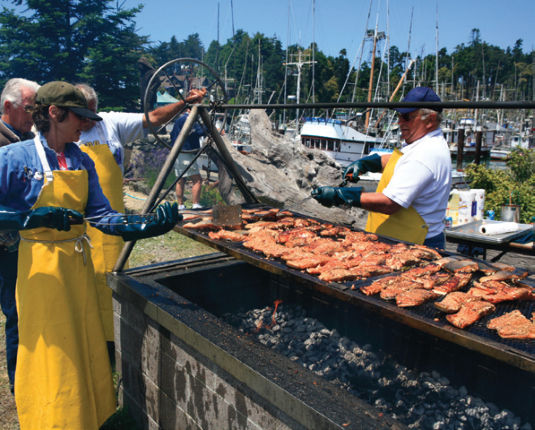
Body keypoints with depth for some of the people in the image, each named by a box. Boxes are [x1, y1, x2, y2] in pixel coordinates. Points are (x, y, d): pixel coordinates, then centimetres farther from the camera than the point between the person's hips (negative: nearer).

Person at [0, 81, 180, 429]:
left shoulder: (82, 161, 6)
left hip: (79, 263, 6)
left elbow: (101, 215, 0)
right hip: (42, 266, -5)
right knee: (52, 357, 3)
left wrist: (148, 226, -13)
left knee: (87, 348, 15)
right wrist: (35, 218, -25)